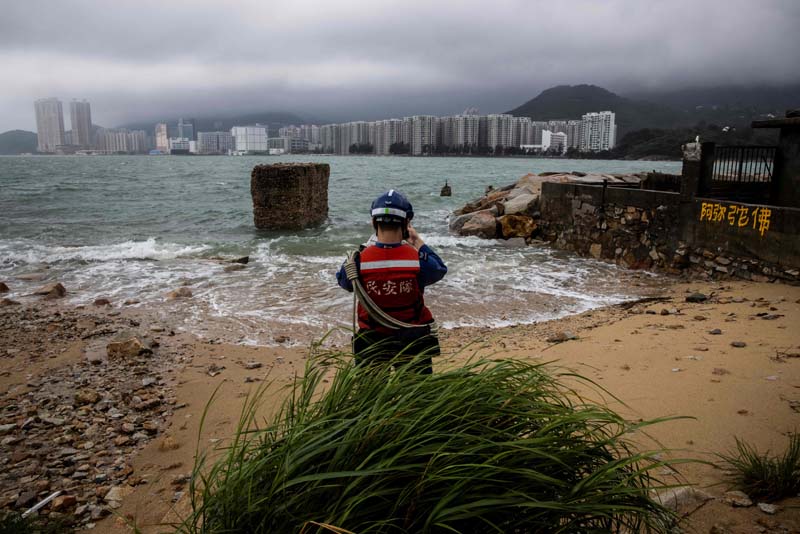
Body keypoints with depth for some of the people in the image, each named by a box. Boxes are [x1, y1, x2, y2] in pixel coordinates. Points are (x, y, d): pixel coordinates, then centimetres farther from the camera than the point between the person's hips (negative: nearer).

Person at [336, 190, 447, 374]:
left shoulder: (360, 260, -18)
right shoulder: (418, 260, -19)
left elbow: (343, 282, 5)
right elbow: (440, 270, 4)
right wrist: (418, 242, 13)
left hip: (372, 341, 0)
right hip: (413, 342, 0)